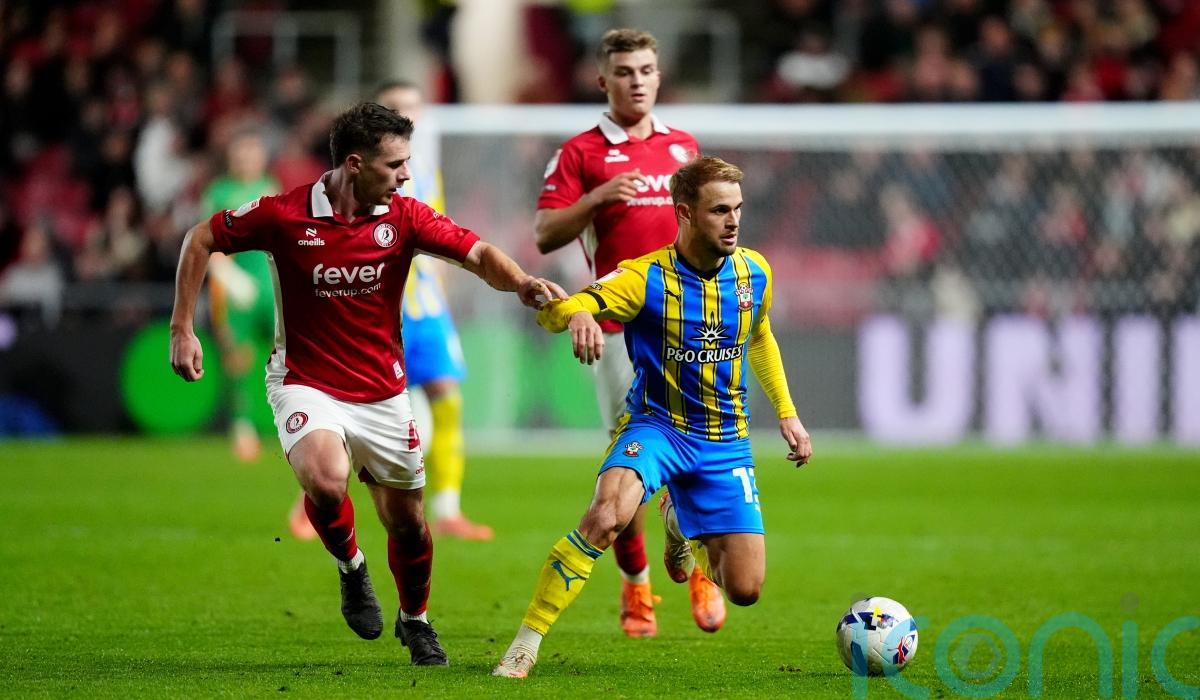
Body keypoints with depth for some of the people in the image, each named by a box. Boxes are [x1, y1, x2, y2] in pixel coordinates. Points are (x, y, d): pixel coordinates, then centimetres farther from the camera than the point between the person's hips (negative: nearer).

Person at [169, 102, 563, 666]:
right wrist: (182, 330, -6)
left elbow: (479, 254, -15)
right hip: (306, 383, -3)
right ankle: (351, 567, 2)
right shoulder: (284, 216, -15)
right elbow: (201, 240, -3)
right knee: (325, 482, -31)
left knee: (406, 522, 9)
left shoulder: (403, 218, -9)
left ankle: (414, 620, 40)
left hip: (383, 392, 3)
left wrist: (522, 283, -37)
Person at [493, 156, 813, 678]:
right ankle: (526, 643, -26)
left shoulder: (754, 273, -1)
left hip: (725, 441, 4)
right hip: (655, 424, -4)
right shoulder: (646, 278, -16)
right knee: (608, 514, -36)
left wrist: (786, 413, 20)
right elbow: (555, 311, -26)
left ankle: (684, 528, 35)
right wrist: (577, 314, -50)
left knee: (745, 590, -2)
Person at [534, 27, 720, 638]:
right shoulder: (581, 153, 3)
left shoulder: (684, 146, 15)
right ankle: (635, 586, 13)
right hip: (620, 327, -2)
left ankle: (702, 571, 11)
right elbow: (545, 235, -4)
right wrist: (596, 198, -16)